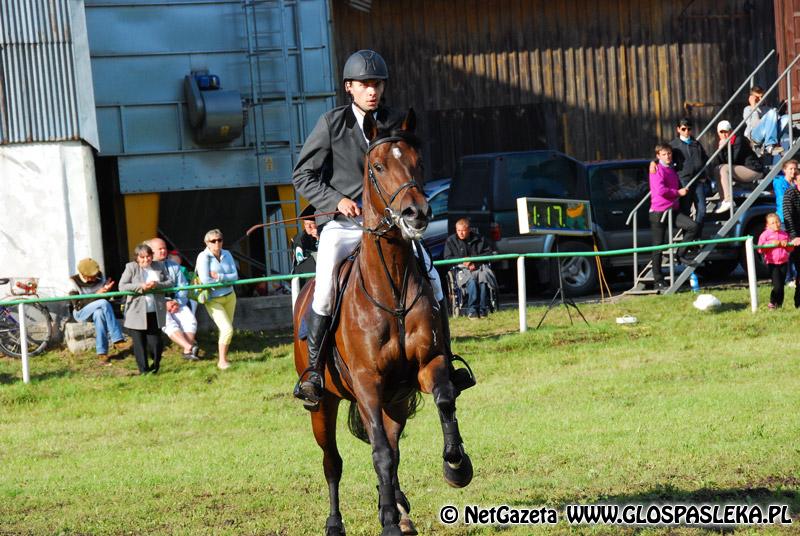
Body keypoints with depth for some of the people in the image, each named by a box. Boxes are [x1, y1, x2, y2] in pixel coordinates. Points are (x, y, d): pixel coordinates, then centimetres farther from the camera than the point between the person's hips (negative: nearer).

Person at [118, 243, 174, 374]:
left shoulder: (159, 267, 8)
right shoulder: (131, 267, 0)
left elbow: (171, 282, 5)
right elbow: (122, 286, -8)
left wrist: (157, 285, -13)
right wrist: (141, 286, -18)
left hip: (155, 312, 2)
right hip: (137, 313, -2)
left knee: (155, 342, 2)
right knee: (139, 343, 2)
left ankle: (155, 366, 25)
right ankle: (144, 370, 12)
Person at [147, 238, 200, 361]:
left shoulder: (174, 266, 14)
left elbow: (183, 286, 11)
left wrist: (178, 302, -8)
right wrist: (164, 303, -17)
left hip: (176, 303, 4)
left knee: (190, 320, -22)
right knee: (169, 324, -31)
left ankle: (187, 351, -25)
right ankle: (190, 347, -42)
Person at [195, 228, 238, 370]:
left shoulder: (226, 255, 3)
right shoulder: (203, 257, -14)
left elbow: (235, 276, -5)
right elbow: (205, 280, -23)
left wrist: (219, 277, -21)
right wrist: (226, 281, -11)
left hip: (229, 297, 6)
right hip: (213, 299, -6)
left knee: (226, 329, 11)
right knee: (227, 329, -15)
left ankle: (223, 358, 27)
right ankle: (222, 361, -3)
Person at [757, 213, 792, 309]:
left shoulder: (784, 234, 12)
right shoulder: (765, 235, -1)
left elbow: (790, 248, 17)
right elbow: (760, 249, -9)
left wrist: (786, 244, -6)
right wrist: (771, 244, -19)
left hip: (783, 262, 5)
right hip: (772, 263, -5)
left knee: (781, 285, 6)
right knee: (777, 286, -13)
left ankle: (779, 304, 15)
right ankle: (772, 303, 4)